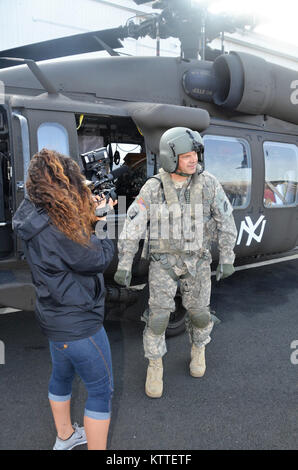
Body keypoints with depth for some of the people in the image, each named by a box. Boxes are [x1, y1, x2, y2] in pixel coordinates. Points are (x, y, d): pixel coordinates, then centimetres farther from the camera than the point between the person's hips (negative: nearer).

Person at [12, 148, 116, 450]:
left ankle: (64, 437, 50)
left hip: (55, 316, 10)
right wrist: (100, 221, -7)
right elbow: (100, 258, -20)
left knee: (62, 374, 28)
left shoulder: (35, 217, -2)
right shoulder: (55, 229, -31)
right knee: (101, 390, 8)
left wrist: (91, 216, 1)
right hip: (78, 325, -10)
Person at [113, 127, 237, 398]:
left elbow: (226, 222, -4)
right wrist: (123, 266, -13)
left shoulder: (209, 184, -11)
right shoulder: (153, 188, -13)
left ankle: (198, 347, 42)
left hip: (196, 261, 1)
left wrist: (227, 260, -3)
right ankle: (155, 366, 20)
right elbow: (132, 227, -11)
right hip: (163, 261, -1)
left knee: (199, 313, 10)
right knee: (159, 315, -2)